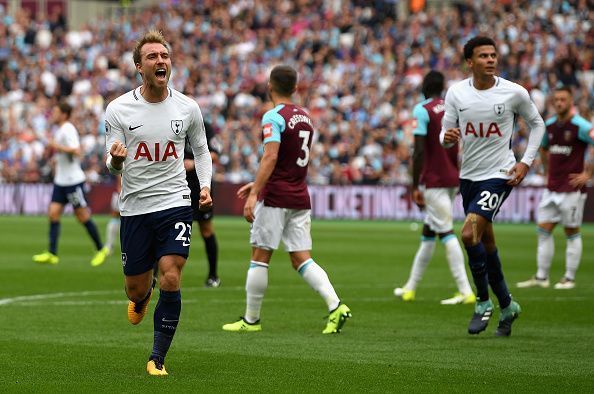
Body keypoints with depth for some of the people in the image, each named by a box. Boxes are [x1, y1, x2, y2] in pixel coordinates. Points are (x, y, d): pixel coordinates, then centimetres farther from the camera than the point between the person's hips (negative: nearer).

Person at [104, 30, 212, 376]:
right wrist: (115, 160, -25)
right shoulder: (118, 110, -4)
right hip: (135, 206, 0)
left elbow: (201, 150, 16)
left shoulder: (187, 108, 1)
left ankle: (158, 358, -1)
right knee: (137, 289, 6)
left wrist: (205, 186, 0)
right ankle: (142, 298, 47)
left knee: (170, 280, -14)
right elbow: (114, 165, -1)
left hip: (175, 202, 0)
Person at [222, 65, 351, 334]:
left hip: (275, 199, -7)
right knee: (302, 259, 4)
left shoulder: (274, 117, -10)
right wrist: (259, 184, 28)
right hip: (300, 198, 7)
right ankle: (335, 305, -14)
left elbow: (270, 157, -22)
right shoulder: (305, 117, 15)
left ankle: (251, 319, 8)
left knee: (259, 258, 2)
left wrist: (254, 194, -24)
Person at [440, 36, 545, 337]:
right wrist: (447, 137, -22)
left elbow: (537, 124, 7)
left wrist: (526, 162, -2)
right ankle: (507, 305, 28)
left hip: (499, 175, -5)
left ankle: (483, 301, -3)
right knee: (486, 242, 12)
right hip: (468, 176, 5)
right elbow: (446, 134, 3)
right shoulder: (456, 92, -1)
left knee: (469, 233, -20)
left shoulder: (514, 92, -8)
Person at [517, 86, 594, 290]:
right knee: (544, 231, 5)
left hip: (572, 188, -7)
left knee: (572, 233, 1)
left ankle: (570, 278, 7)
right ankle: (541, 277, 10)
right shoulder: (549, 125, 9)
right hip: (551, 188, 7)